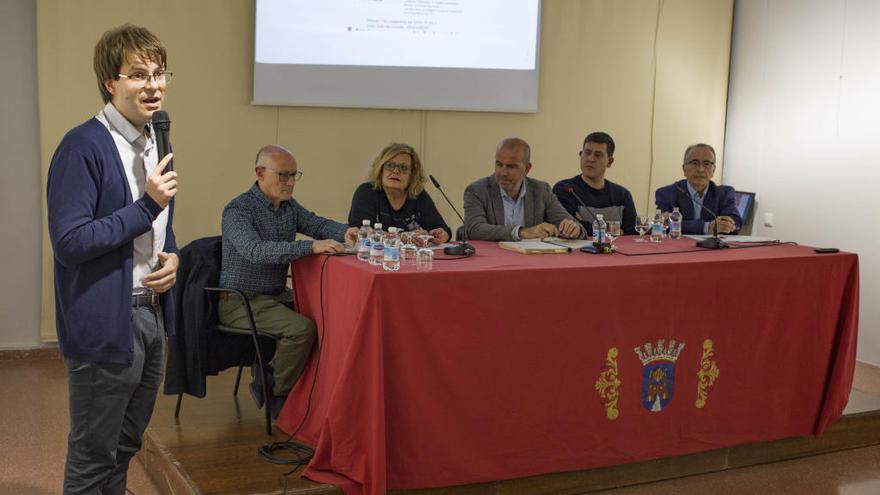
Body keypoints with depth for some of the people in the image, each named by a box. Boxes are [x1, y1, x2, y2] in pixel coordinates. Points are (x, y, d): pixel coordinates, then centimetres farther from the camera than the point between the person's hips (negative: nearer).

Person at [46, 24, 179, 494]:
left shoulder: (154, 142, 9)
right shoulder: (83, 147, -17)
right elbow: (68, 242, -22)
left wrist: (172, 257, 0)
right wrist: (147, 206, -23)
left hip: (151, 312, 8)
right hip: (106, 322, -8)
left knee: (124, 447, 21)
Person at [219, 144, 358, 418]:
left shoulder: (289, 205, 8)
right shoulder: (238, 210, -17)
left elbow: (317, 224, 8)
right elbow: (255, 250, -33)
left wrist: (344, 232, -17)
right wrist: (311, 247, -42)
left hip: (277, 294, 8)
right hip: (241, 300, -8)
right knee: (302, 328, -27)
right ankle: (273, 394, -5)